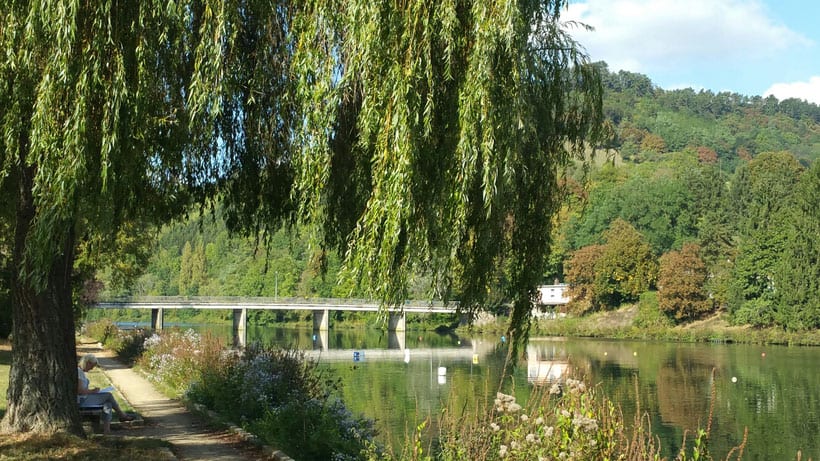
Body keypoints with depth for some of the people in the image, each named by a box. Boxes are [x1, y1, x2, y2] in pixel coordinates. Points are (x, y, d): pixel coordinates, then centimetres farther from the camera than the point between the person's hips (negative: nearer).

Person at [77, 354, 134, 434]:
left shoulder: (82, 372, 16)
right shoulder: (78, 371, -17)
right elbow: (79, 390, -25)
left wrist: (92, 390, 7)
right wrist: (92, 391, -13)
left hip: (85, 398, 11)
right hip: (81, 400, -10)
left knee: (108, 403, -5)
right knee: (109, 395, -10)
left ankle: (106, 429, -14)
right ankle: (121, 414, 9)